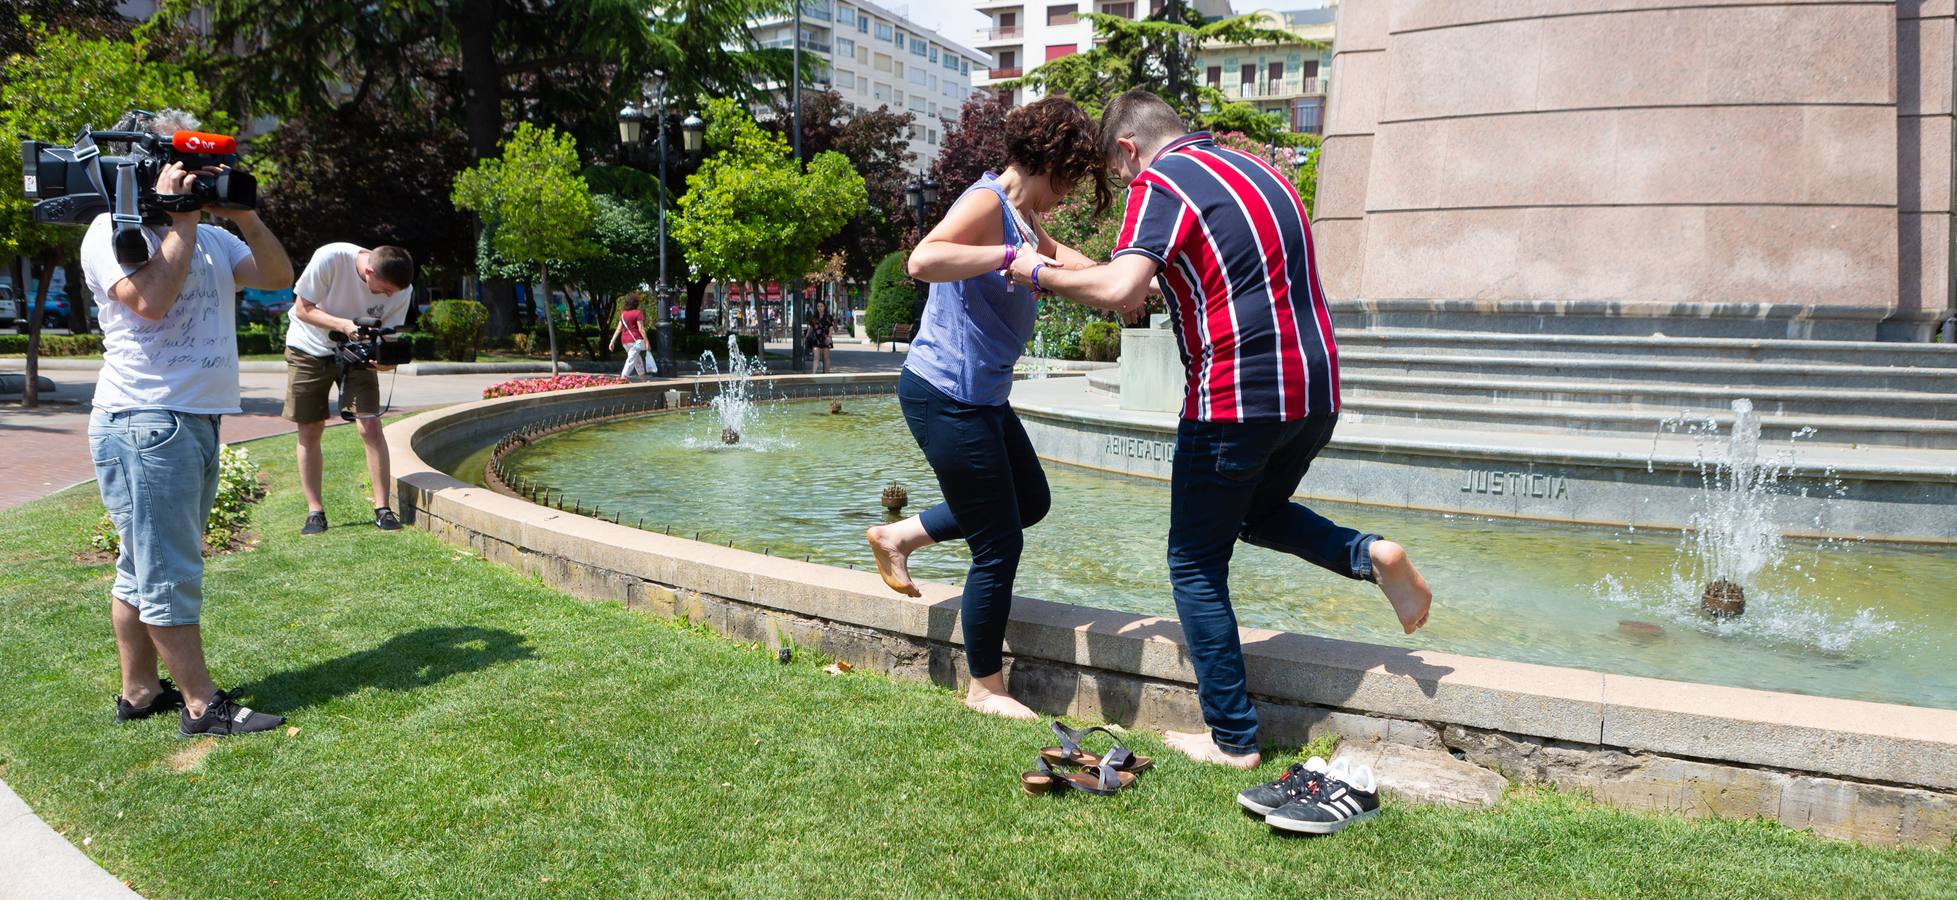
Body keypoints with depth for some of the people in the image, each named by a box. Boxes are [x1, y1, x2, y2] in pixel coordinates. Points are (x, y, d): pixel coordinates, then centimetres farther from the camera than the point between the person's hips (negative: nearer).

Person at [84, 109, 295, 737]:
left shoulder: (211, 236, 17)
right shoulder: (112, 231, -5)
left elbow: (277, 278, 10)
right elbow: (152, 299, -21)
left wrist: (242, 215, -2)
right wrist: (181, 218, -14)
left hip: (198, 421, 8)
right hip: (143, 422, -8)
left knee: (146, 568, 14)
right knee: (168, 573, -5)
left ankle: (140, 693, 22)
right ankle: (201, 706, -2)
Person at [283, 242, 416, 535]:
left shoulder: (402, 290, -21)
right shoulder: (329, 259, -29)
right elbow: (303, 309, -19)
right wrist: (345, 325, -34)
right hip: (309, 349, -1)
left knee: (370, 426, -11)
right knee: (309, 431, 0)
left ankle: (383, 508, -4)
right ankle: (315, 511, 10)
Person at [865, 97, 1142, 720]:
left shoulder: (1022, 215, 12)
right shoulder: (988, 201, -18)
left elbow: (1056, 253, 31)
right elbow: (922, 260, -36)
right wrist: (1009, 257, -35)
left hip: (981, 395, 10)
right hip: (946, 396, -10)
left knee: (1029, 501, 25)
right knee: (1000, 545, -1)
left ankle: (900, 536, 32)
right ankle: (985, 689, 16)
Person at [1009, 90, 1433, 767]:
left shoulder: (1160, 184, -7)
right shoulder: (1256, 169, 18)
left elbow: (1120, 287, -22)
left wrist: (1038, 273, -7)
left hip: (1236, 400, -8)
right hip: (1316, 392, 8)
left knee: (1197, 566, 7)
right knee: (1258, 513, 31)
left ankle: (1232, 740, 11)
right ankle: (1370, 555, 6)